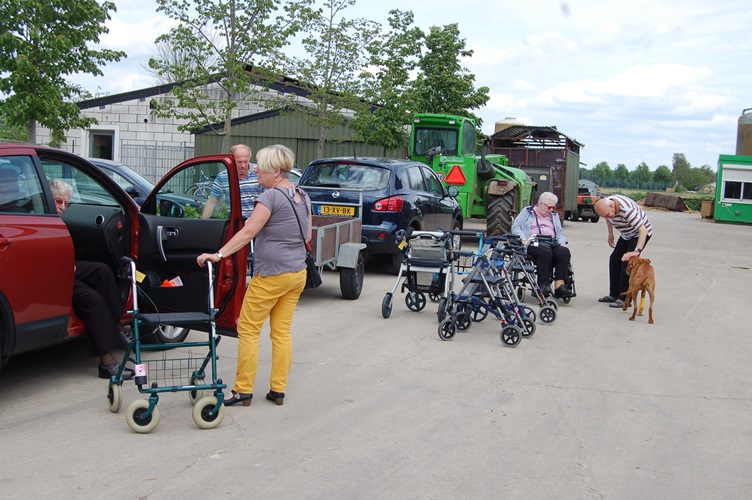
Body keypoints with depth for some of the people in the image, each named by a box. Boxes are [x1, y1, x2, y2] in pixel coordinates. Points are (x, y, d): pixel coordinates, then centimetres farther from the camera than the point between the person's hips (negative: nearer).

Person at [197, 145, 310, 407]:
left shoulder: (271, 196, -14)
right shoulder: (303, 198, 9)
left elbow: (248, 232, -22)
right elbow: (307, 236, 18)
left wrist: (218, 254, -24)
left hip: (271, 274, -8)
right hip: (298, 273, 8)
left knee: (248, 329, 2)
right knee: (282, 331, 11)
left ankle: (243, 389, 5)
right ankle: (278, 390, 14)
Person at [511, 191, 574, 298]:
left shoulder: (554, 215, 28)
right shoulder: (527, 212, 15)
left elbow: (560, 232, 26)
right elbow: (515, 227, 6)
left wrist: (562, 242, 4)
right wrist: (523, 239, -11)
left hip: (552, 244, 4)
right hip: (533, 244, -4)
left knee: (564, 252, -29)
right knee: (545, 252, -38)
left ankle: (560, 286, -36)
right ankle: (543, 285, -37)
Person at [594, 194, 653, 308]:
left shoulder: (628, 210, -39)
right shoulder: (605, 204, -15)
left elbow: (643, 231, -40)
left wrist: (637, 251, -46)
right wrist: (610, 234, 9)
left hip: (641, 233, -8)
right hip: (627, 234, 8)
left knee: (627, 262, -18)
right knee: (614, 260, 5)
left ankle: (625, 299, -14)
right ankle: (614, 294, 15)